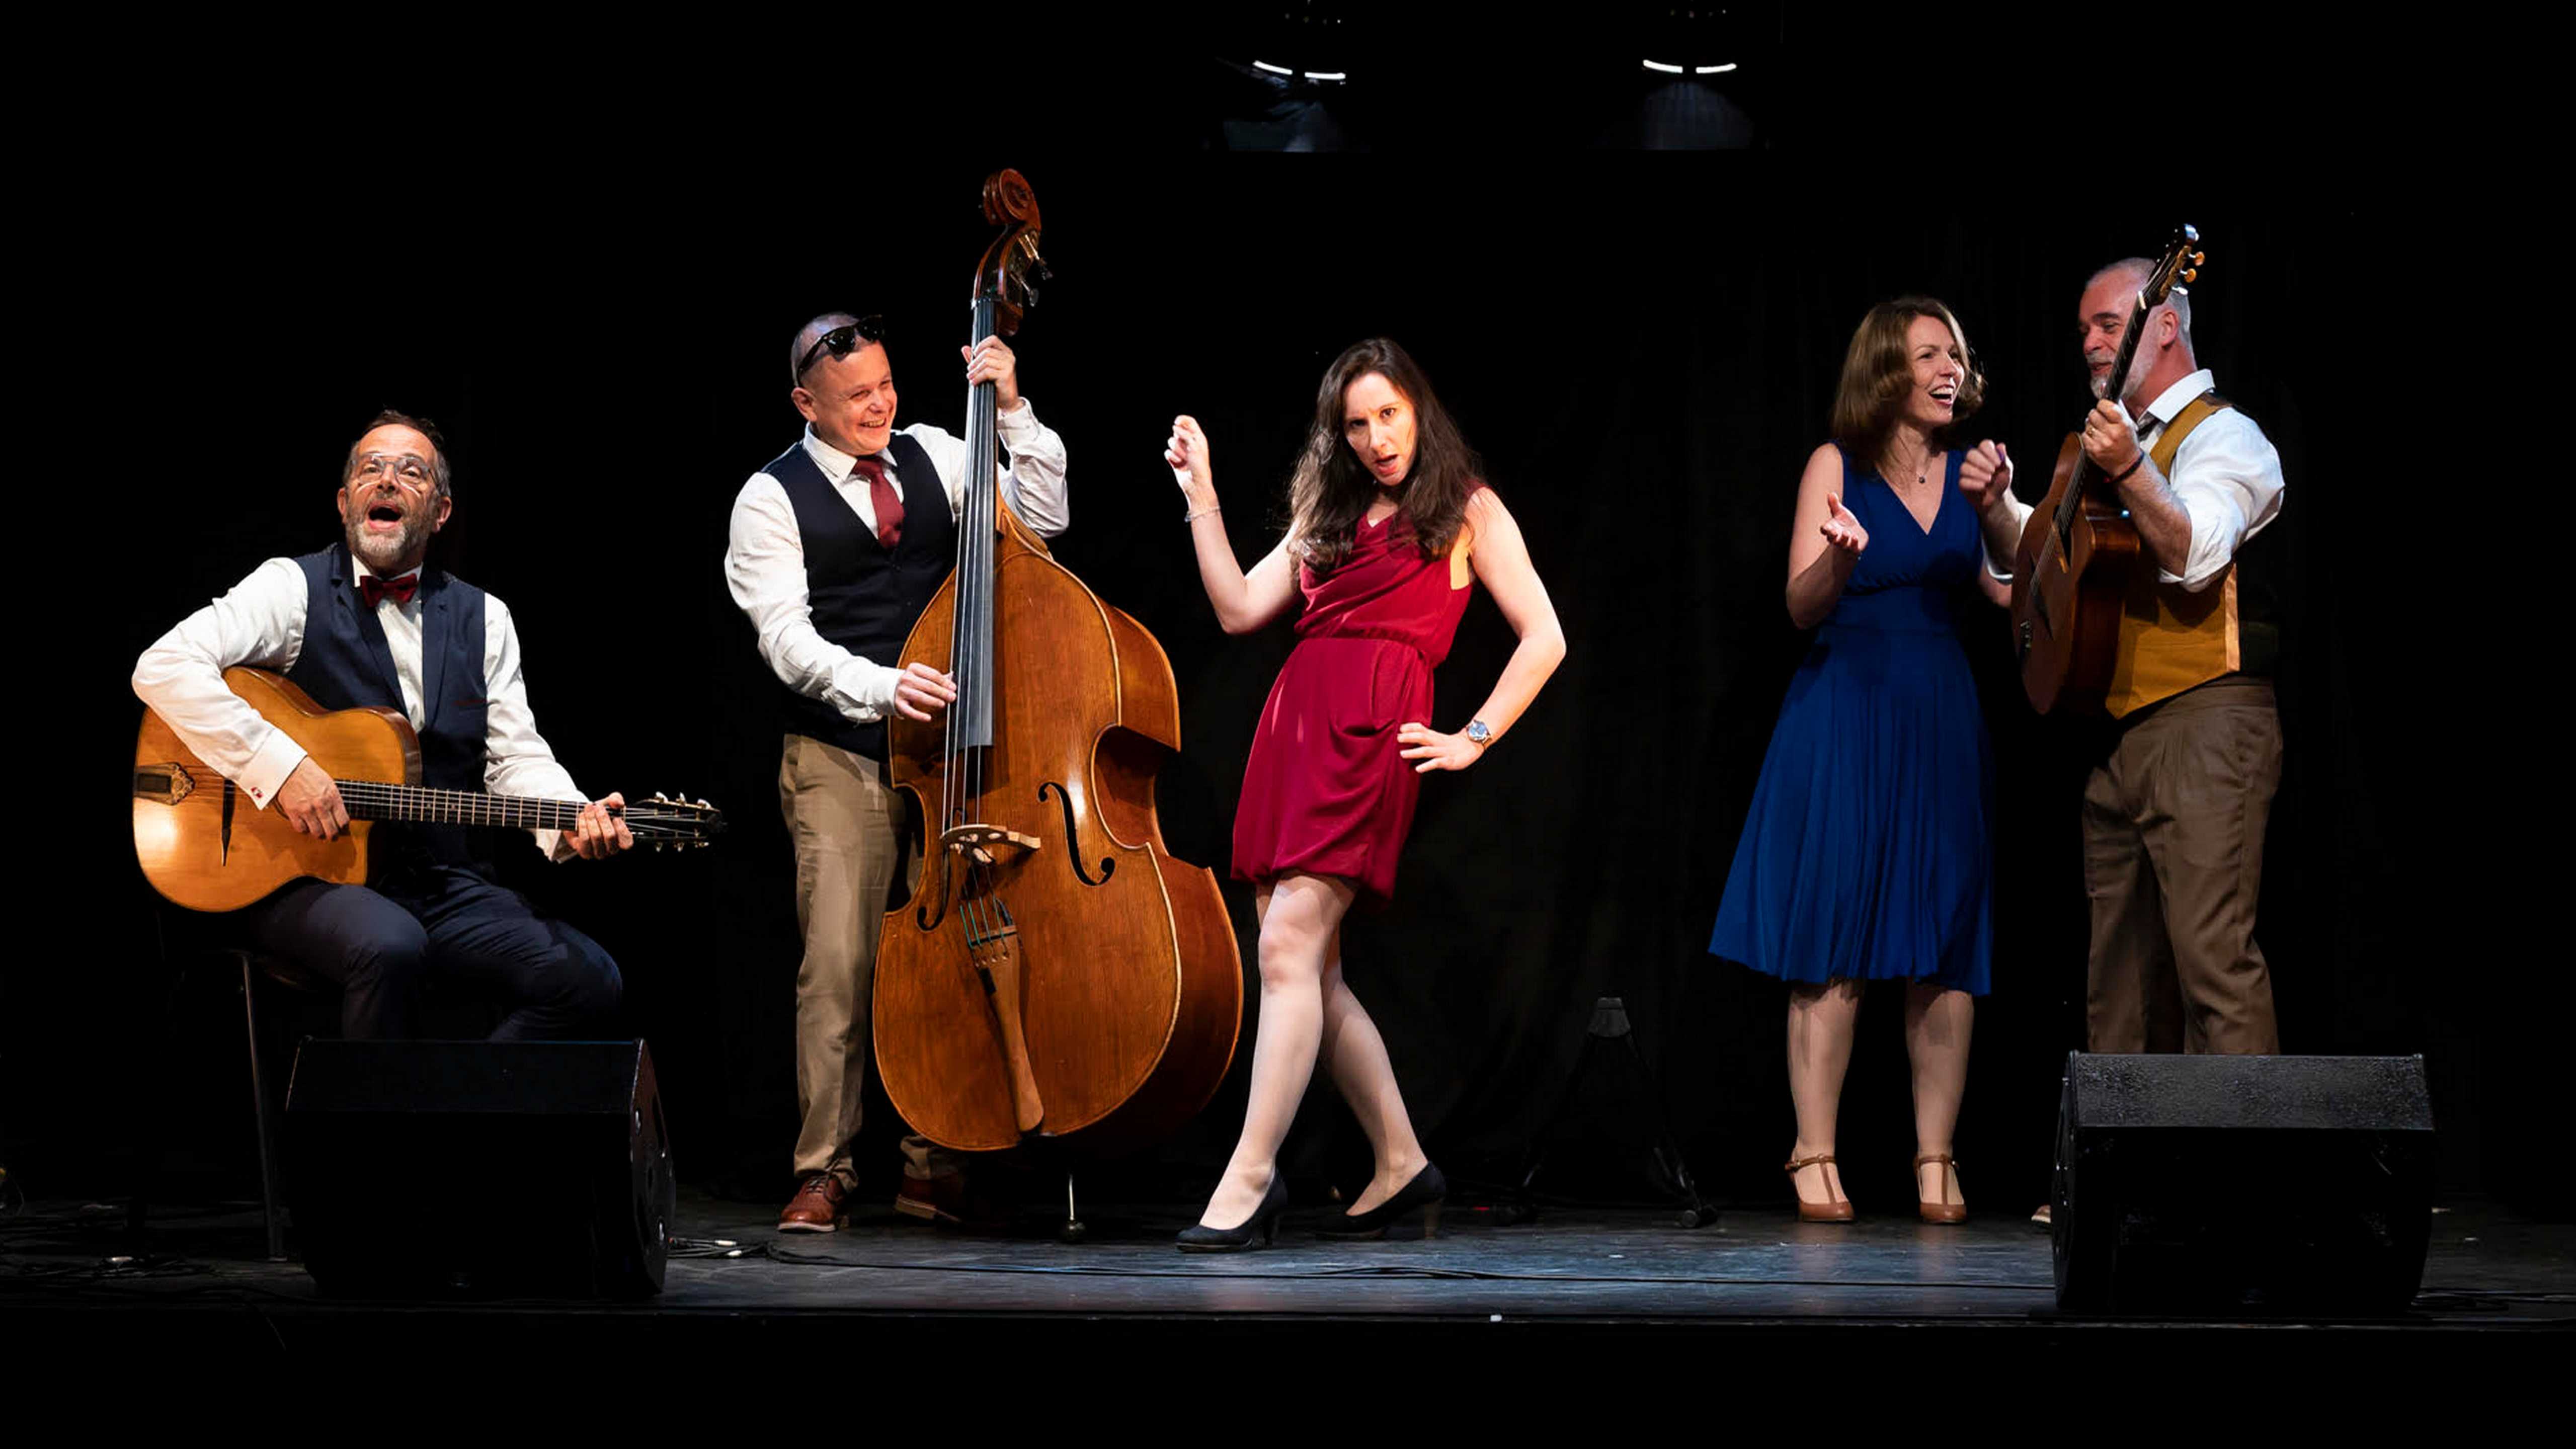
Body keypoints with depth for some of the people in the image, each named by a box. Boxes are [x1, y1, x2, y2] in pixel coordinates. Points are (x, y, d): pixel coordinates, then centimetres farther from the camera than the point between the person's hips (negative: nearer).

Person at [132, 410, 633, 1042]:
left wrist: (571, 824, -15)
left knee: (590, 980, -16)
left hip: (444, 887, 5)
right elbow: (162, 668, -14)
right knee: (389, 943, -38)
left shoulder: (482, 617, 14)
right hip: (308, 879, -5)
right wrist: (281, 766, -21)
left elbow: (516, 757, 8)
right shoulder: (294, 588, -1)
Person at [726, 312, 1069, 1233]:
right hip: (839, 761, -3)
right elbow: (788, 639, -12)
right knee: (839, 963, -10)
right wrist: (881, 686, -28)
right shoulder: (772, 500, -2)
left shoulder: (933, 458, 11)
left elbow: (1042, 518, 7)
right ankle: (824, 1170, -2)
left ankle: (933, 1165, 10)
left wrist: (1014, 413, -4)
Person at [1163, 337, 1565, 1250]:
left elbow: (1543, 638, 4)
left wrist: (1475, 739, -3)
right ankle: (1402, 1167, 13)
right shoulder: (1329, 514, 24)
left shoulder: (1469, 512, 9)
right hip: (1295, 720, 7)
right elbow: (1239, 609, 16)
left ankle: (1250, 1178, -20)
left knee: (1288, 947, -18)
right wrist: (1200, 496, 15)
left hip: (1373, 729, -6)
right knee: (1312, 971, 3)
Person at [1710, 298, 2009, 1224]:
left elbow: (2015, 593, 7)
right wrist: (1842, 556, -23)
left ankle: (1935, 1161, 3)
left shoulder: (1966, 471, 11)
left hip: (1941, 719, 4)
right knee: (1834, 943, -6)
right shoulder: (1836, 466, 1)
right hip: (1846, 716, -4)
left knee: (1948, 947, -1)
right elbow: (1802, 607, -5)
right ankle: (1815, 1157, -3)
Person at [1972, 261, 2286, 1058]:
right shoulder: (2115, 439, 22)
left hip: (2202, 728, -9)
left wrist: (2130, 473, -35)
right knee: (2117, 980, 9)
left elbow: (2194, 554, -21)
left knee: (2213, 956, -17)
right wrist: (1999, 508, 2)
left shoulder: (2220, 436, -3)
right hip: (2117, 737, 9)